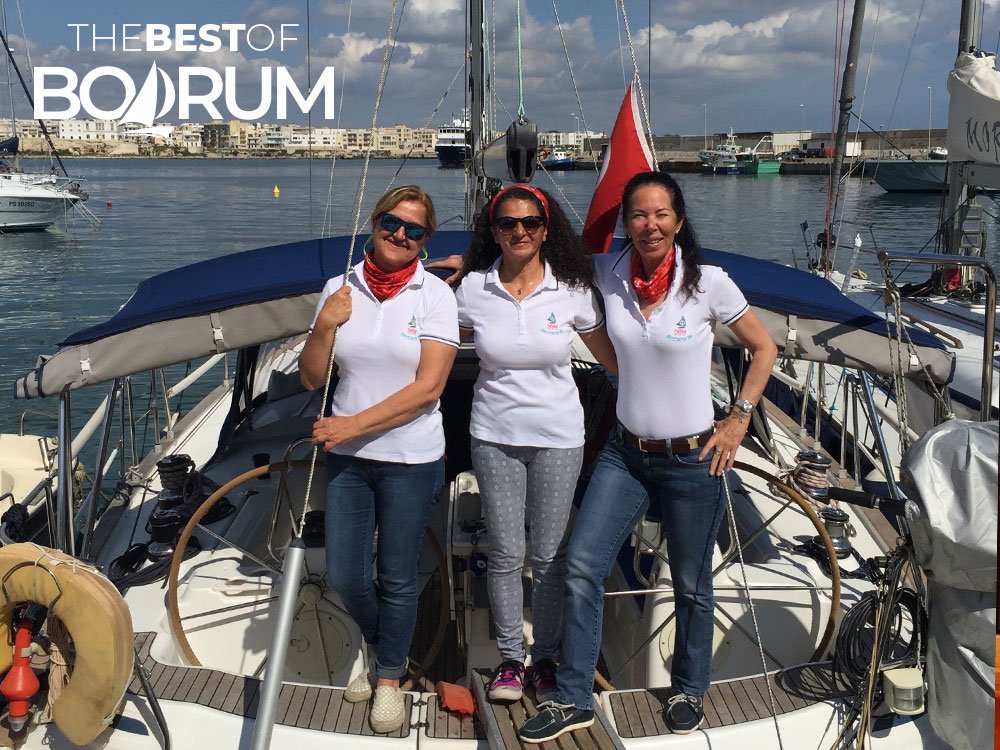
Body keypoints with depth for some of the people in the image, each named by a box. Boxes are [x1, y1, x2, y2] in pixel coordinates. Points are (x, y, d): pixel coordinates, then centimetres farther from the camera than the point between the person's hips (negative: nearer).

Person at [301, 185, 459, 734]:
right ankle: (377, 648, 41)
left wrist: (354, 424, -18)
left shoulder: (434, 294, -9)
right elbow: (312, 378, 2)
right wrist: (325, 325, -15)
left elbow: (428, 387, -16)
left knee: (397, 579, 8)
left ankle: (389, 677, 32)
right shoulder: (340, 289, 0)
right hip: (346, 458, 3)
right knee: (344, 576, 11)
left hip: (411, 459, -3)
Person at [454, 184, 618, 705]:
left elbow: (609, 354, 7)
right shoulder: (473, 288, -3)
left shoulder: (571, 290, -5)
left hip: (558, 437, -1)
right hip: (494, 436, 1)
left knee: (550, 556, 4)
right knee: (505, 554, 6)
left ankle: (546, 659, 22)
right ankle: (510, 659, 23)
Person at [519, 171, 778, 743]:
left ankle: (690, 690, 35)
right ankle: (574, 700, 10)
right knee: (582, 567, -4)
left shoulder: (708, 283, -11)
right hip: (626, 453, 3)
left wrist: (738, 421, -4)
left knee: (691, 586, 11)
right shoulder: (610, 273, -2)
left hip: (691, 460, -3)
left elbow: (764, 348, 2)